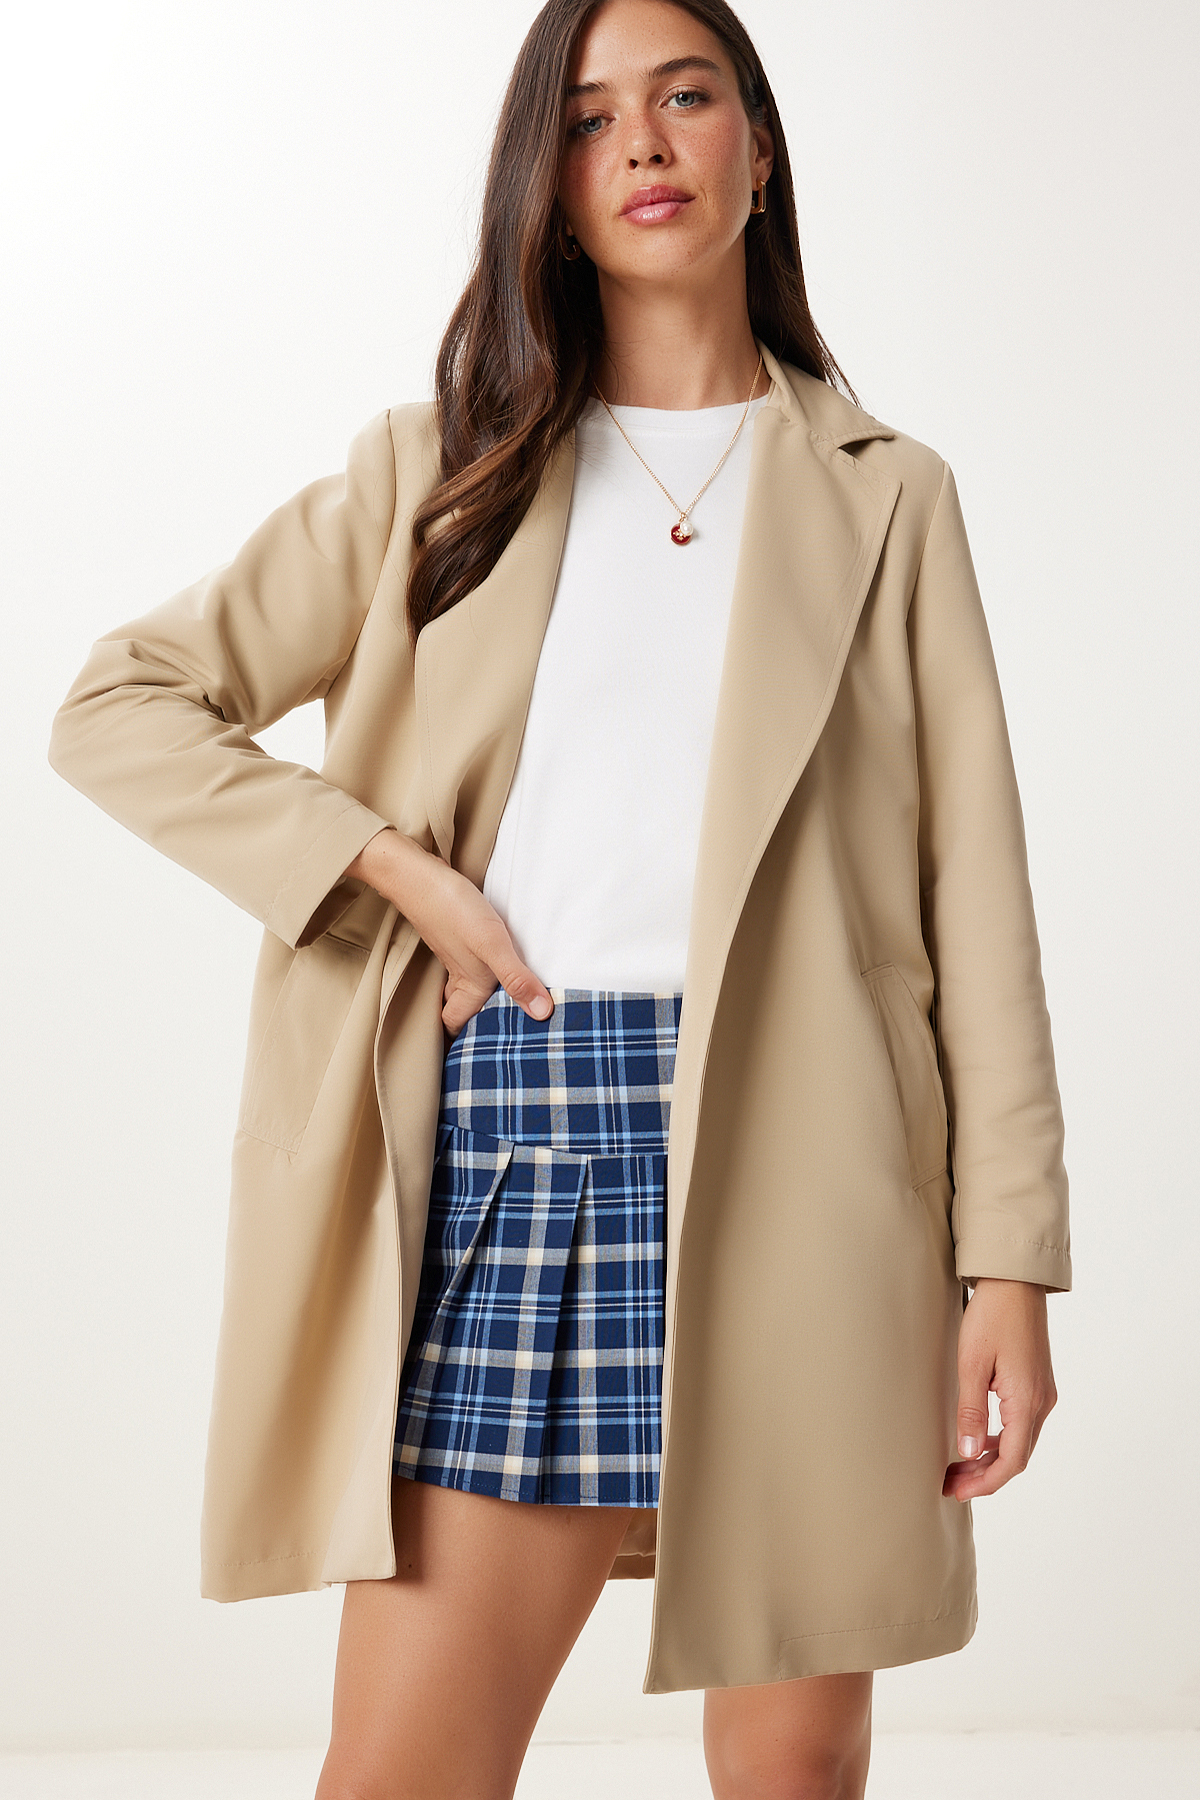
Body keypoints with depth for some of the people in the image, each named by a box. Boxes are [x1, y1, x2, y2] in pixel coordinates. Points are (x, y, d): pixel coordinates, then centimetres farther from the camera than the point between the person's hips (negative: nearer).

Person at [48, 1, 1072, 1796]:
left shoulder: (887, 496, 12)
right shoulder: (443, 471, 13)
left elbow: (973, 886, 5)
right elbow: (119, 705, 10)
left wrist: (1008, 1251, -3)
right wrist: (391, 869, -3)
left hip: (796, 1152, 0)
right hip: (506, 1144, 0)